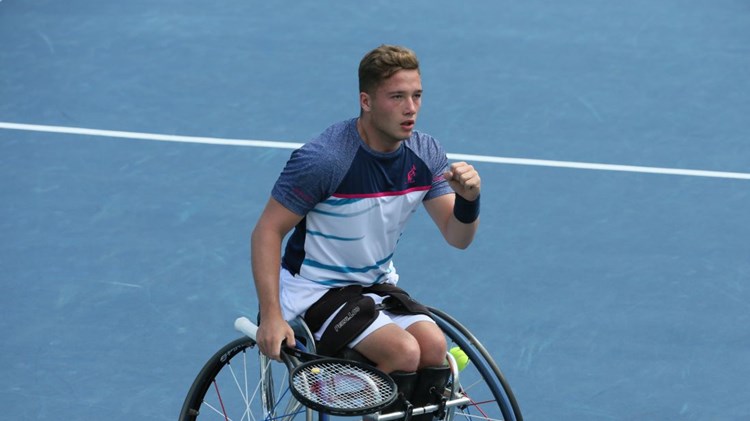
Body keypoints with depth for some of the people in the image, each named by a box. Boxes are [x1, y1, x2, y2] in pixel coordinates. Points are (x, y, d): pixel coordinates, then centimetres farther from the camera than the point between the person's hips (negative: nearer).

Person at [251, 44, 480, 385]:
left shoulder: (425, 153, -5)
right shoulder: (324, 159, -24)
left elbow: (457, 237, -1)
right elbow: (268, 231, -18)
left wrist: (468, 200, -25)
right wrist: (271, 315, -26)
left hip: (376, 284, 6)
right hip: (316, 290, -6)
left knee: (434, 347, -21)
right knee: (403, 351, -27)